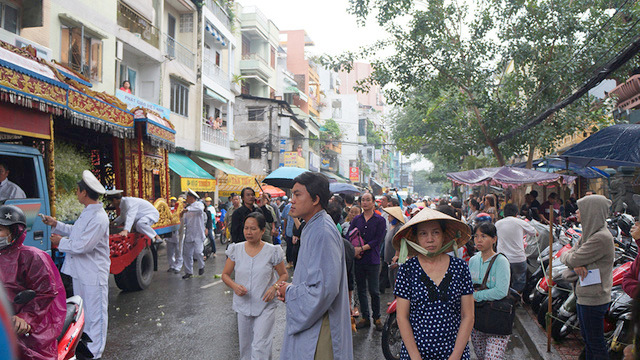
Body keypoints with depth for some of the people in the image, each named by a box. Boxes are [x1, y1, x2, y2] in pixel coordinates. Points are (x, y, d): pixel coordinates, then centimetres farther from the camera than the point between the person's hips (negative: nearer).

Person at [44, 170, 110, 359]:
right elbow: (77, 232, 23)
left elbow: (82, 245, -25)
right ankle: (84, 344, 38)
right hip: (80, 271, 11)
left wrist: (60, 242, -10)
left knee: (95, 314, 2)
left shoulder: (98, 218, -24)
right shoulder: (87, 212, 9)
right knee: (83, 311, 23)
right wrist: (56, 224, 19)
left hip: (93, 275, -10)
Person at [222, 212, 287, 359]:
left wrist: (274, 287, -17)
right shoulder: (236, 250, -2)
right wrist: (234, 286, -15)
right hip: (243, 304, 3)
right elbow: (225, 274, 5)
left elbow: (284, 274, 2)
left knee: (260, 346, -8)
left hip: (265, 306, -3)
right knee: (245, 346, 15)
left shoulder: (272, 251, -8)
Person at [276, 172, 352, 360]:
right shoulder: (312, 228, 12)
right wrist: (290, 288, 5)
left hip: (319, 330, -10)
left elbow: (325, 288, -27)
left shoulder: (323, 232, -22)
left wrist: (290, 292, -12)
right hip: (307, 322, 10)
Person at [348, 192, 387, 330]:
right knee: (361, 289, 8)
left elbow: (378, 241, -8)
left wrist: (361, 248, -15)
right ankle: (365, 317, 19)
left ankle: (377, 318, 16)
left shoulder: (380, 220, 0)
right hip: (358, 260, 3)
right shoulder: (356, 219, 10)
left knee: (374, 291, -1)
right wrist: (354, 251, -12)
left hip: (372, 260, -3)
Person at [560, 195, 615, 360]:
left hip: (593, 299, -10)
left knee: (596, 344, 2)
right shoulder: (589, 233, 8)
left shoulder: (601, 238, -23)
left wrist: (564, 256, 1)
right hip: (584, 296, 10)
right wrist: (576, 264, -14)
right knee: (587, 339, 21)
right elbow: (572, 253, 8)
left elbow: (571, 259, -22)